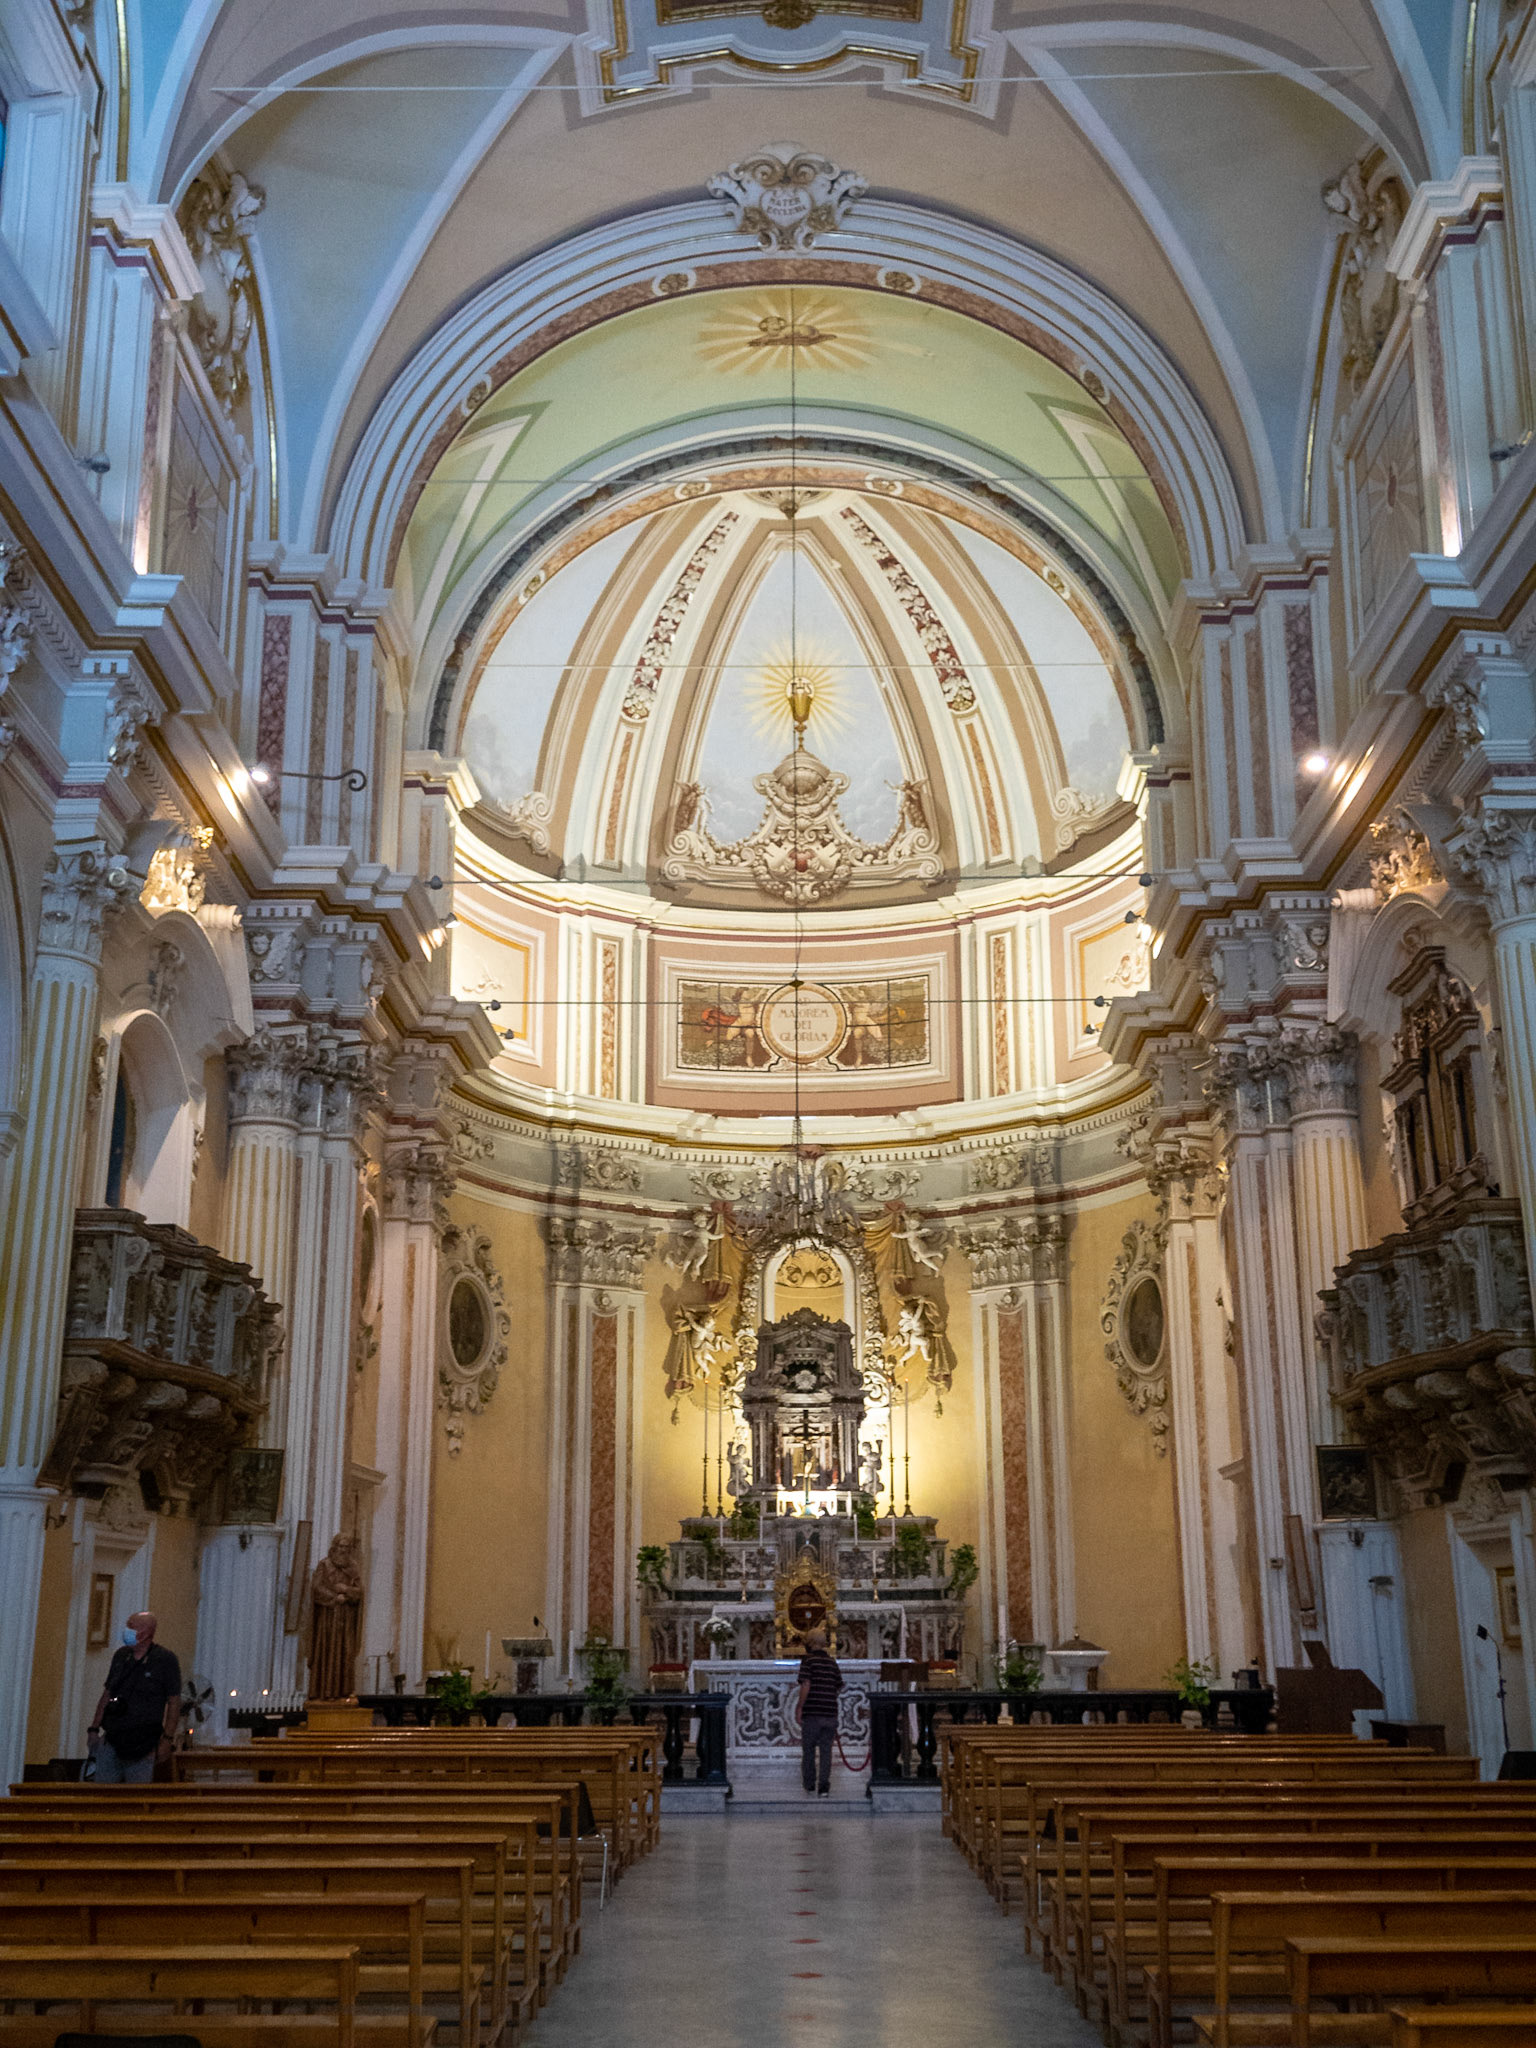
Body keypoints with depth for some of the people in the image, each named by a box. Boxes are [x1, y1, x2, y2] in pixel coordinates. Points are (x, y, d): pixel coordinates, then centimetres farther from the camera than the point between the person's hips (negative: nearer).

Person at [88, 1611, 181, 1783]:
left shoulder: (165, 1660, -5)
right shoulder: (121, 1656, 11)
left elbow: (174, 1701, -6)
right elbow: (107, 1694, 18)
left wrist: (168, 1739, -11)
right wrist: (94, 1729, 12)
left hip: (142, 1745, -5)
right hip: (111, 1740, 5)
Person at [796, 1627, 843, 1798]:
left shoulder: (808, 1659, -6)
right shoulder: (832, 1661, 9)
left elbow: (806, 1685, -15)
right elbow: (839, 1687, 12)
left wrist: (800, 1707, -8)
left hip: (812, 1713, -3)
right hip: (830, 1713, 3)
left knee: (808, 1749, 12)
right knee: (826, 1750, 4)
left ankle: (809, 1784, 21)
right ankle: (823, 1786, -6)